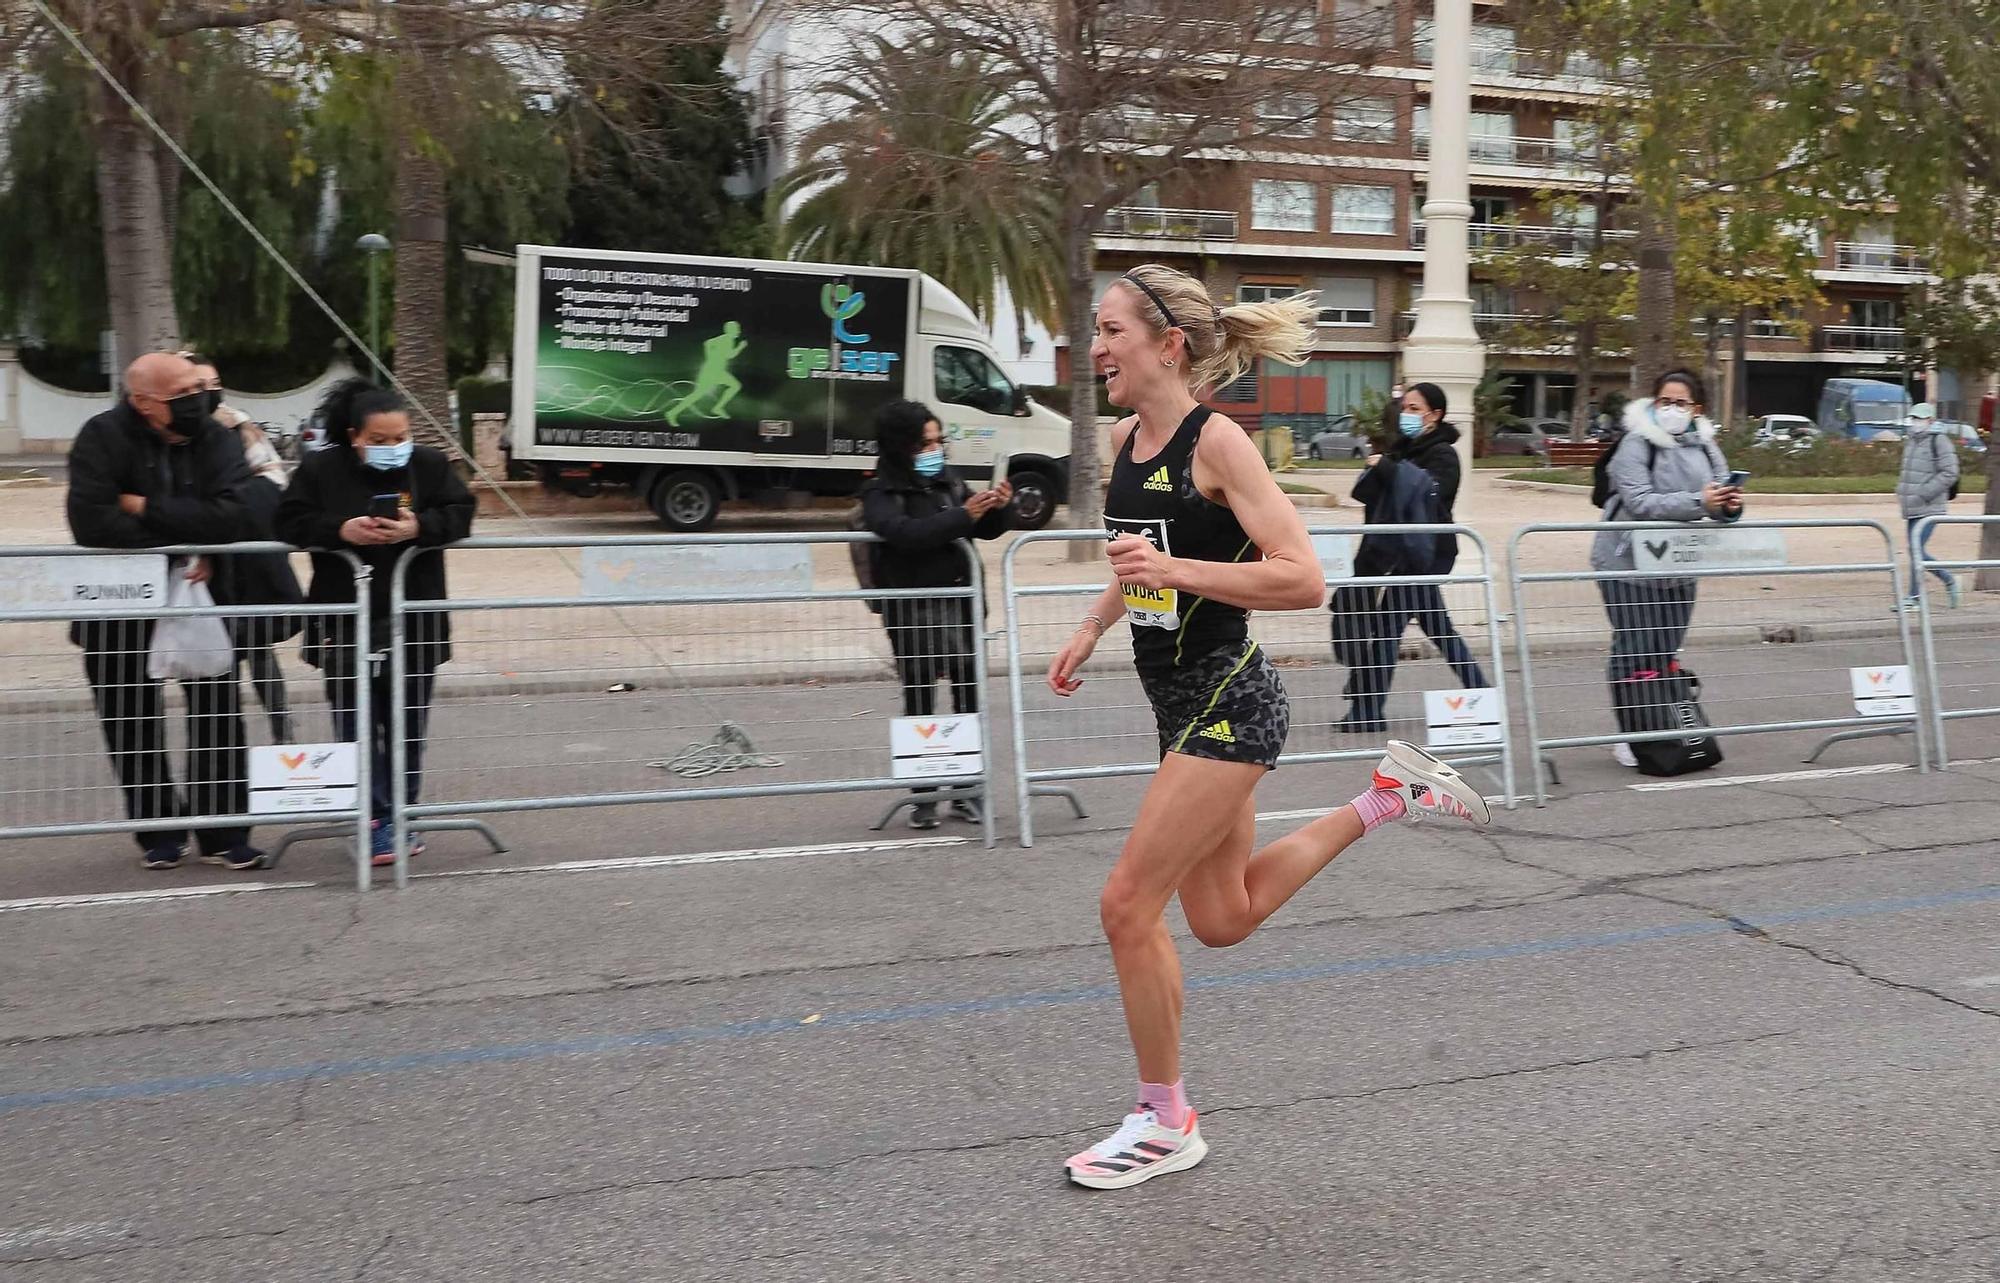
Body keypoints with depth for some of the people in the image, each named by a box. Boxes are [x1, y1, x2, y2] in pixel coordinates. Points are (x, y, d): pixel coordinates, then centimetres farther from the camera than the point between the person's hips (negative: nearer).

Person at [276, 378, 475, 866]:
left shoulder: (430, 465, 0)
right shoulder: (320, 470, -2)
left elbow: (460, 514, -2)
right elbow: (290, 522, -2)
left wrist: (419, 527, -20)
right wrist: (340, 530, -19)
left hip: (413, 623, 1)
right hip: (346, 624, -1)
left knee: (408, 725, 10)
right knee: (357, 725, 0)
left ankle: (400, 814, 22)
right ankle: (376, 820, 7)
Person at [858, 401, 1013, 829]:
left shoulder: (948, 480, 12)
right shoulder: (881, 493, -3)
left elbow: (984, 531, 18)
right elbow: (905, 533, -23)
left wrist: (997, 509, -3)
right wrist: (963, 515, -27)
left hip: (959, 601, 5)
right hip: (913, 611, -5)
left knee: (970, 696, 5)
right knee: (919, 701, 1)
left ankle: (966, 790, 16)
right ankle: (924, 797, 9)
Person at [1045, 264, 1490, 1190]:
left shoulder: (1215, 441, -17)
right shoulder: (1127, 438, 7)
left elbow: (1303, 580, -22)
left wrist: (1176, 572, -29)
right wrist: (1092, 627, 14)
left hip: (1228, 704, -9)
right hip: (1184, 704, 9)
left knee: (1127, 905, -7)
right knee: (1223, 921, 18)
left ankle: (1165, 1123, 12)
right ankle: (1390, 794, 29)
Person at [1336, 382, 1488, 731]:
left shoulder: (1442, 454, -8)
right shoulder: (1404, 449, 15)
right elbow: (1366, 493, 10)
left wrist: (1384, 466, -17)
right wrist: (1375, 469, -11)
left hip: (1422, 554, -9)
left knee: (1385, 627, -9)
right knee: (1437, 628, 15)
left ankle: (1367, 713, -4)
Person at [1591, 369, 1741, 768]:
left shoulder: (1705, 446, 8)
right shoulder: (1636, 445, -12)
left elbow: (1718, 493, 6)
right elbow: (1640, 502, -23)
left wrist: (1729, 505, -18)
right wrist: (1697, 502, -33)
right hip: (1629, 562, -6)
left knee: (1667, 653, 11)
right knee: (1635, 654, -3)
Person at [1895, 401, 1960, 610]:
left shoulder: (1939, 441, -8)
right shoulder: (1911, 442, 16)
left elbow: (1949, 473, -13)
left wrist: (1924, 493, -18)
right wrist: (1901, 490, 12)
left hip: (1929, 508, -8)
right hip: (1912, 508, 8)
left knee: (1917, 549, -11)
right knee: (1918, 551, 10)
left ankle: (1914, 597, -6)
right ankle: (1949, 580, 27)